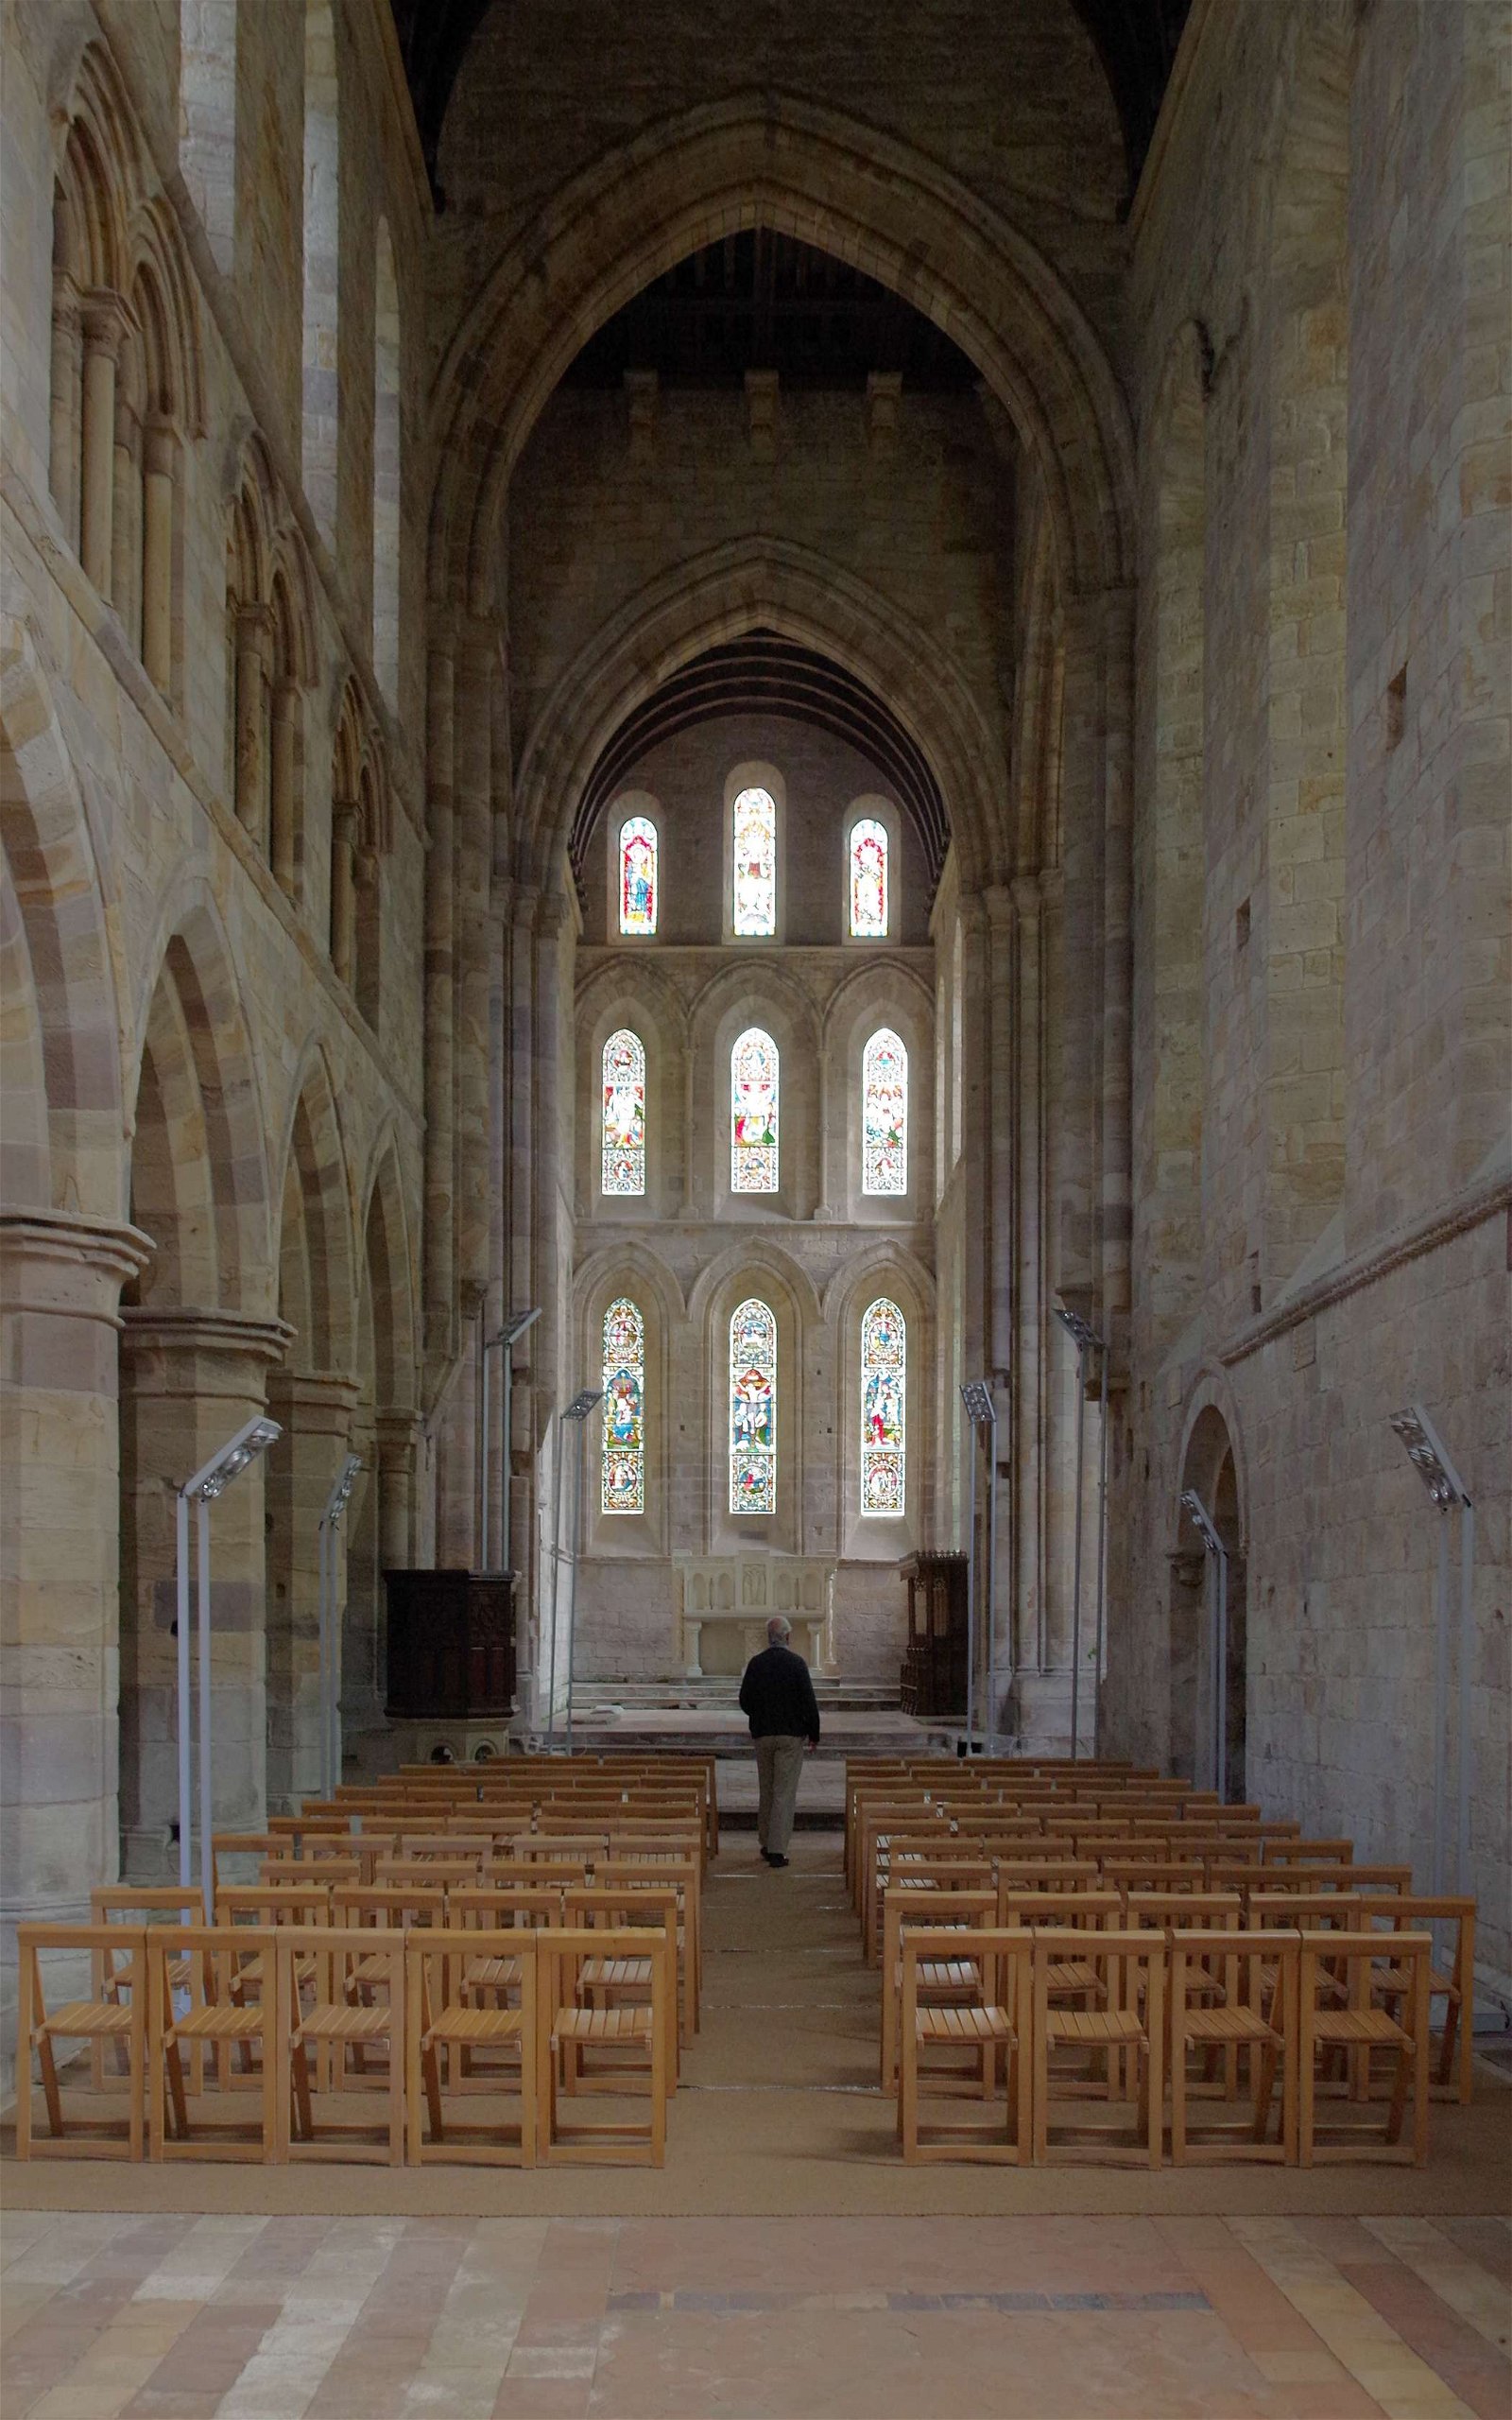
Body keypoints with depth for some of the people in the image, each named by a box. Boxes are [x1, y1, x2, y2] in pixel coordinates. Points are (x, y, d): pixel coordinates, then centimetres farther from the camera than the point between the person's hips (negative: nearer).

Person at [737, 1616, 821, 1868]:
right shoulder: (796, 1663, -10)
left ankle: (766, 1844, 24)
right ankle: (778, 1849, -6)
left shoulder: (755, 1664, -1)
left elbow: (745, 1701, 3)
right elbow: (808, 1702, -10)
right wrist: (814, 1734, 1)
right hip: (791, 1734, -3)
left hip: (762, 1734, 3)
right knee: (785, 1793, -2)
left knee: (766, 1791, 16)